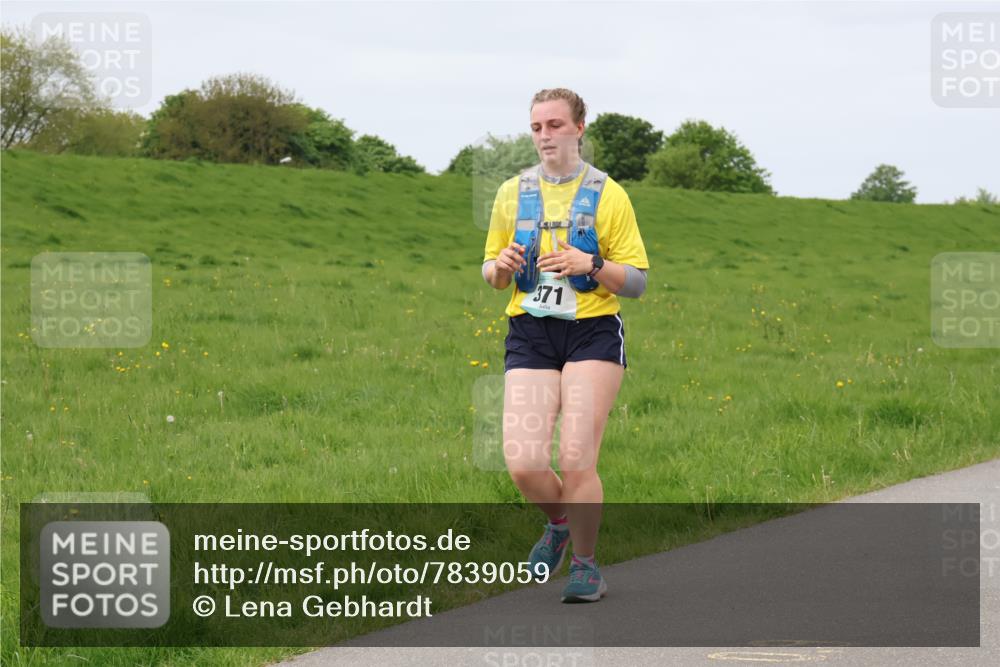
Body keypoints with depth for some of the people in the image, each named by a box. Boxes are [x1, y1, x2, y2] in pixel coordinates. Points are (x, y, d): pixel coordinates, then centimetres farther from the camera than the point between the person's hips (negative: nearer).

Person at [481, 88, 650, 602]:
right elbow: (491, 274, 19)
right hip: (530, 333, 3)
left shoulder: (608, 195, 2)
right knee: (522, 463, -10)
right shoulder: (512, 193, 11)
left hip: (593, 332, -3)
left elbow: (637, 282, 1)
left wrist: (591, 265, -17)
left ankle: (586, 566, 7)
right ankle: (560, 523, 23)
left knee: (576, 460, -13)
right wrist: (500, 266, -5)